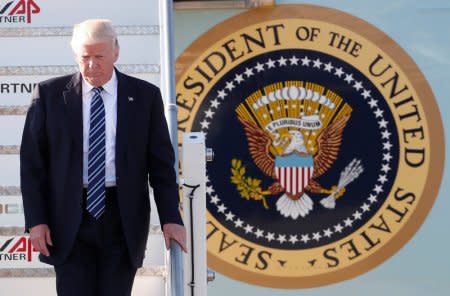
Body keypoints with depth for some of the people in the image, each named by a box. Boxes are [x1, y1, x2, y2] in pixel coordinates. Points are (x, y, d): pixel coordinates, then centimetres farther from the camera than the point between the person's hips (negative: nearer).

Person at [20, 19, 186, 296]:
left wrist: (170, 218, -3)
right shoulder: (50, 94, 2)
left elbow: (161, 161, 4)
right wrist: (36, 220, -4)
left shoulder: (145, 95, 3)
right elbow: (32, 162, 3)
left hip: (123, 219, 1)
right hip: (70, 219, 0)